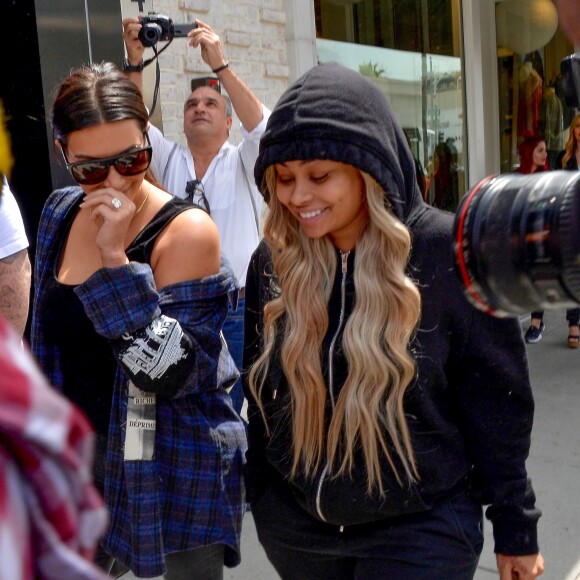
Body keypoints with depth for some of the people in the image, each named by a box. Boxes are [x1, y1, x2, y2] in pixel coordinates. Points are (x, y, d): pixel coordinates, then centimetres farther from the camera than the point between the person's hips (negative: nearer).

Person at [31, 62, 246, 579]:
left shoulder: (187, 230, -19)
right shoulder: (60, 215, 0)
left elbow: (169, 374, -25)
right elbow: (49, 343, 11)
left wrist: (116, 259, -30)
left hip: (174, 476, -5)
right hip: (83, 460, 6)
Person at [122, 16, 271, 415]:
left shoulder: (243, 162, 1)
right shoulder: (169, 160, 8)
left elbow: (262, 127, -18)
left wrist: (220, 65, -25)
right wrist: (135, 61, -18)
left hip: (238, 311, -2)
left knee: (228, 409, 5)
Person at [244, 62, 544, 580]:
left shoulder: (448, 251, -16)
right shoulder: (274, 261, -5)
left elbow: (496, 401, -8)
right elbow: (260, 394, 5)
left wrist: (515, 526, -3)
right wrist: (260, 498, 11)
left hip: (421, 525, -3)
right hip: (293, 525, 4)